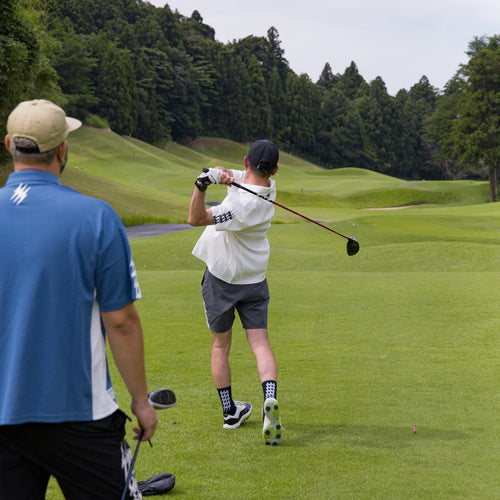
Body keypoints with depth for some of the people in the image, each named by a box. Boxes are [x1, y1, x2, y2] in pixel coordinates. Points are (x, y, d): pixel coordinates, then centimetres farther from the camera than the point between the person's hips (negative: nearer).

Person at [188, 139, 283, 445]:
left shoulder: (244, 206, -29)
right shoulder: (269, 187, -8)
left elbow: (196, 219, -26)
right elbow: (235, 176, -1)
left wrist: (202, 186, -42)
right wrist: (221, 174, -24)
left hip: (221, 279, -4)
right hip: (255, 280, 5)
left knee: (220, 345, 13)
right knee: (260, 343, -2)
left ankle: (230, 411, 20)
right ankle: (270, 399, -25)